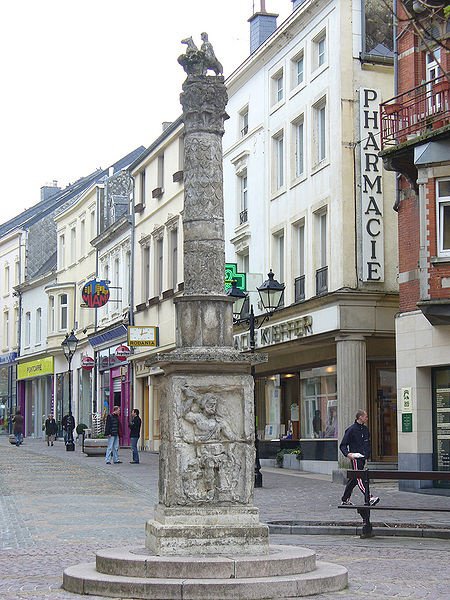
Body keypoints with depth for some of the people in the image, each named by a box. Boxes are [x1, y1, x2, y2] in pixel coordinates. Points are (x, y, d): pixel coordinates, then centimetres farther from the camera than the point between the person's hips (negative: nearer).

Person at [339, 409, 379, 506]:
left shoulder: (365, 429, 13)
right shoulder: (351, 430, -8)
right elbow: (342, 445, -7)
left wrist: (367, 454, 18)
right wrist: (347, 454, -22)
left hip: (363, 458, 8)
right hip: (355, 458, -8)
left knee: (354, 479, 12)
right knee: (360, 478, -15)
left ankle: (345, 499, 20)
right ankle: (369, 498, -27)